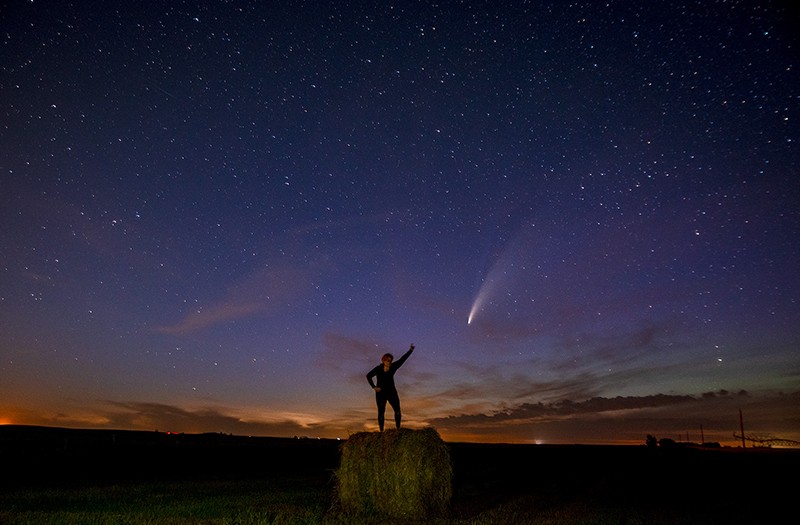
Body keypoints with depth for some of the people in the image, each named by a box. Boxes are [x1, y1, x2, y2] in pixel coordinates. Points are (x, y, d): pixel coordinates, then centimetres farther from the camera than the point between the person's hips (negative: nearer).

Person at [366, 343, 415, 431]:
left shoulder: (393, 367, -4)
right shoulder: (378, 369, -11)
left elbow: (402, 359, -9)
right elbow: (368, 376, -3)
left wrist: (410, 350, -16)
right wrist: (374, 387, -8)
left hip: (392, 392, 3)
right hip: (381, 393, -3)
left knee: (397, 410, -5)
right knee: (381, 412, 3)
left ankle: (398, 428, 2)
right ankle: (381, 430, 9)